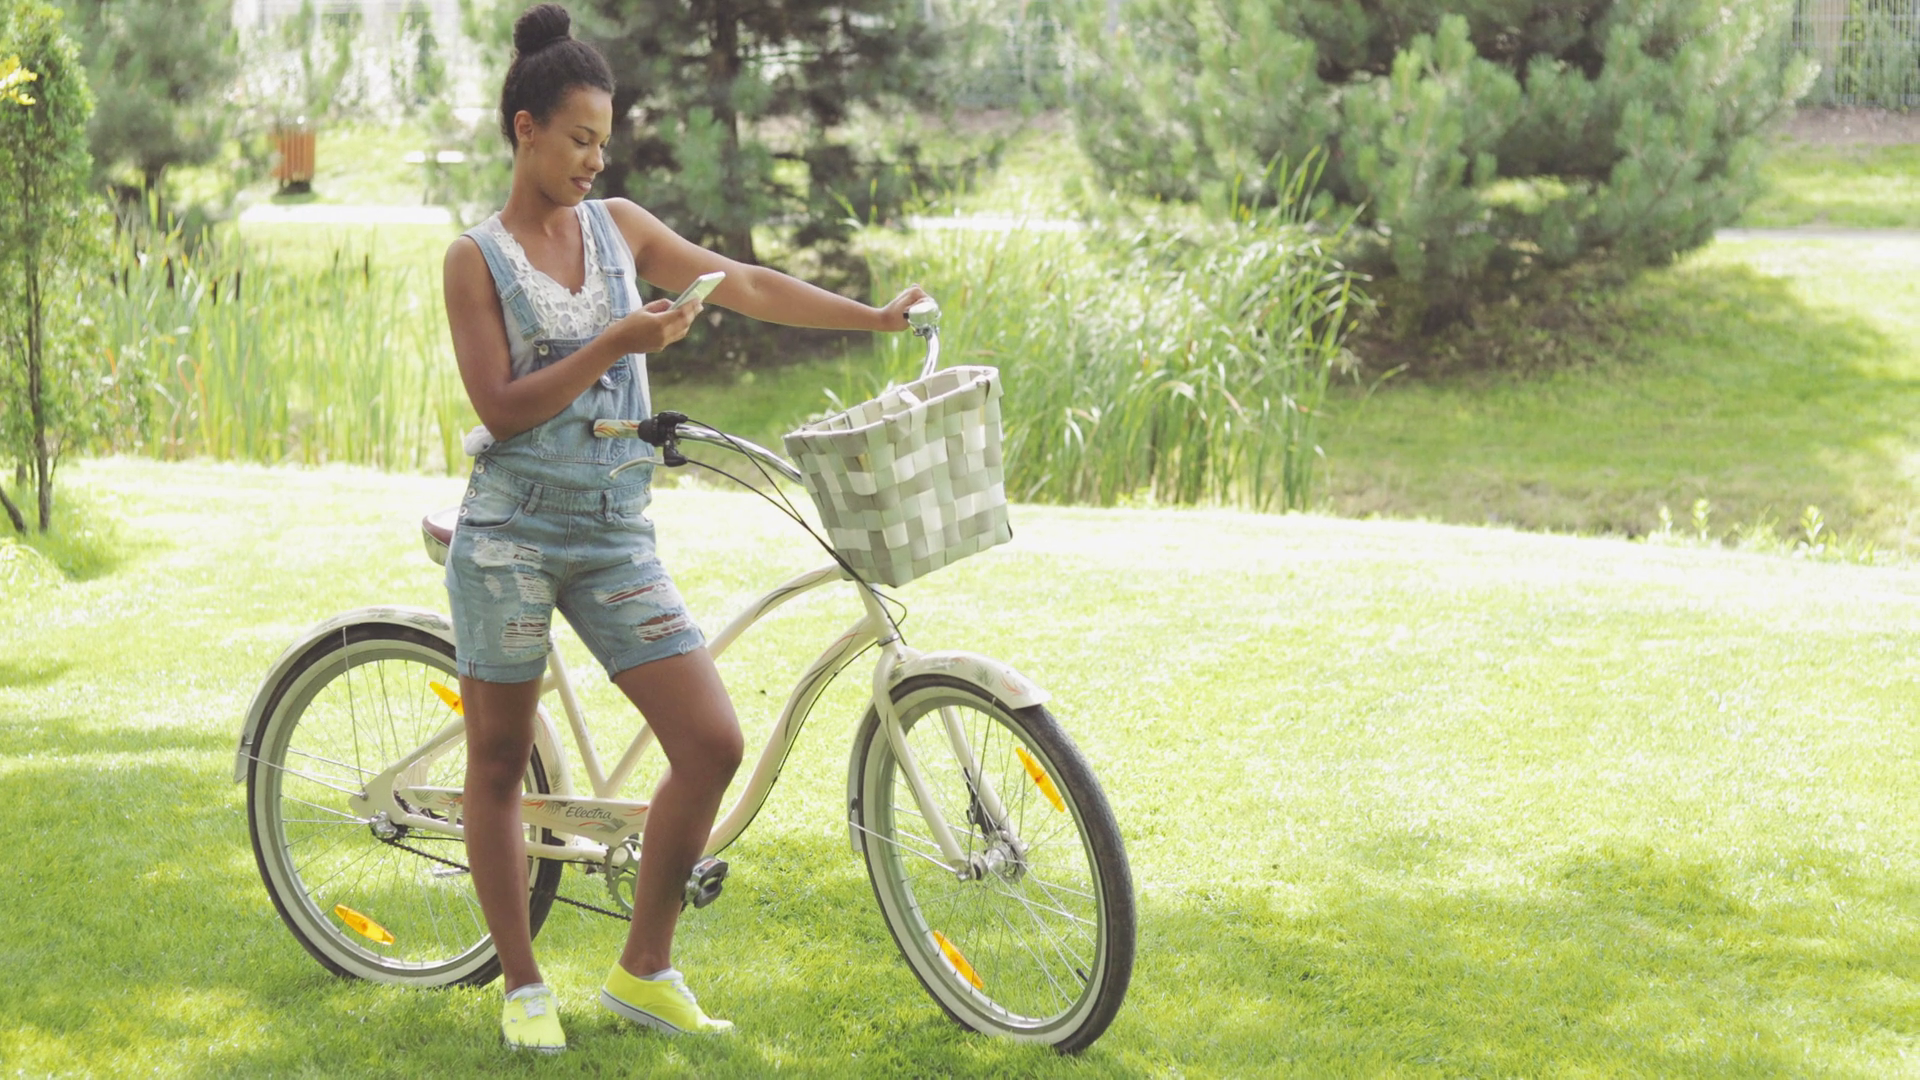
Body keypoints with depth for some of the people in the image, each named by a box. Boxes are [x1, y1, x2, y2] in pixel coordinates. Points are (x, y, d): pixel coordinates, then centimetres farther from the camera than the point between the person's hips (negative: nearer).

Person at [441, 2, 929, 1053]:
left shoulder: (617, 227, 10)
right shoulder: (476, 258, -3)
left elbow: (742, 284, 12)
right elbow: (501, 409, -10)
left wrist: (874, 317, 8)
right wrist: (613, 346, -17)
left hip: (614, 535, 4)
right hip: (512, 532, -4)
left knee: (712, 741, -6)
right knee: (498, 762, 4)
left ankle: (643, 968, 7)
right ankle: (522, 985, 18)